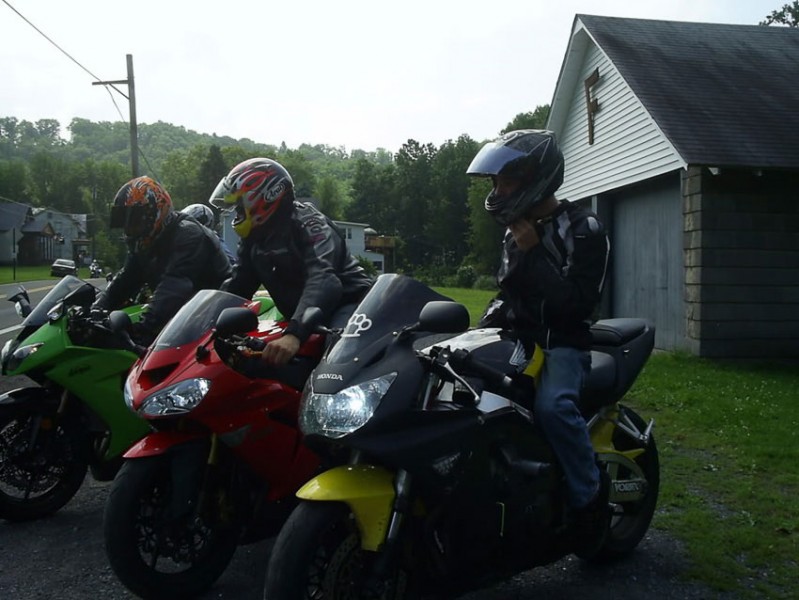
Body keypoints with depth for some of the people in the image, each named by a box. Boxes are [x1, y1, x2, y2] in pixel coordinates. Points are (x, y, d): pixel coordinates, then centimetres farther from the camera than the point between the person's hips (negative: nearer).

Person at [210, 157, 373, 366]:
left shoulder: (306, 223, -19)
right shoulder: (253, 238, 9)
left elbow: (323, 281, -36)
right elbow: (238, 286, 11)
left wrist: (294, 334, -51)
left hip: (346, 304, -9)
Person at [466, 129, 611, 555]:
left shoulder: (583, 230, -8)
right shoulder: (517, 230, 15)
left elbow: (576, 303, -20)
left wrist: (533, 253, -21)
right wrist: (480, 331, 7)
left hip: (562, 342, -7)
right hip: (518, 339, 7)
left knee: (552, 406, -35)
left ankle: (591, 497, -15)